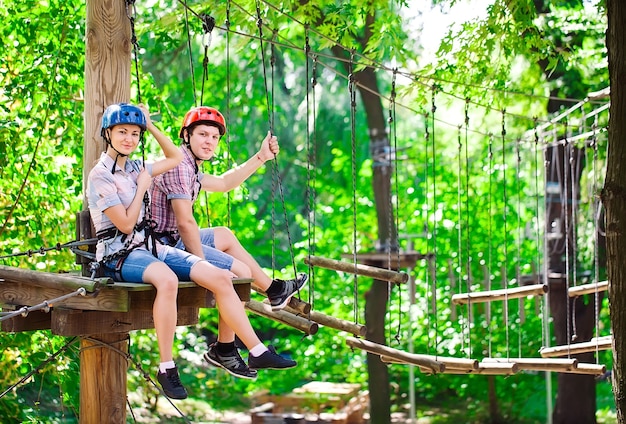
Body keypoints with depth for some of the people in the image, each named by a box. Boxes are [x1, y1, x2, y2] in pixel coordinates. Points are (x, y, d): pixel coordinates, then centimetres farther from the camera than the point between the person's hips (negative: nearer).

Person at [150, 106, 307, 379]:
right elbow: (185, 223, -24)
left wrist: (261, 157, 26)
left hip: (173, 241, 11)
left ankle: (273, 289, 40)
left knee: (224, 236, 29)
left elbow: (223, 184, 29)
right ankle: (223, 351, 2)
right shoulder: (179, 166, -20)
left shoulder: (188, 165, 14)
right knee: (240, 272, -8)